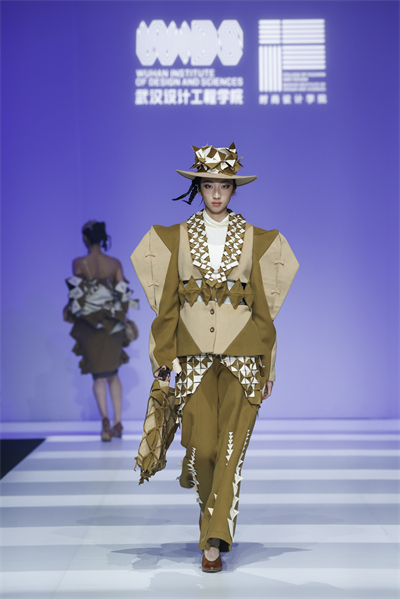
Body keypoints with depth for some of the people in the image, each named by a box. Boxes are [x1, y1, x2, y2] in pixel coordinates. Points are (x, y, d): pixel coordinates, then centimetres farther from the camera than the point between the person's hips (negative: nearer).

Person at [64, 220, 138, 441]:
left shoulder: (79, 263, -8)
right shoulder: (115, 263, -1)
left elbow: (76, 292, -8)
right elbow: (123, 294, -1)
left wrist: (70, 311, 8)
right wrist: (122, 317, 10)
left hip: (89, 323, -2)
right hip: (113, 323, 3)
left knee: (98, 375, 4)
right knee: (113, 373, 16)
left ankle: (105, 418, -16)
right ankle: (117, 423, 13)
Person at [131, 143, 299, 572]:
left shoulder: (255, 239, 6)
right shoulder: (176, 238, 7)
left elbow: (264, 306, 7)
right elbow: (166, 301, 9)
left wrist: (268, 366, 6)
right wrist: (162, 356, 6)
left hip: (242, 352, 0)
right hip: (195, 353, 0)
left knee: (230, 446, -7)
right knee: (202, 445, -3)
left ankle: (214, 539, -2)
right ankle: (212, 504, 28)